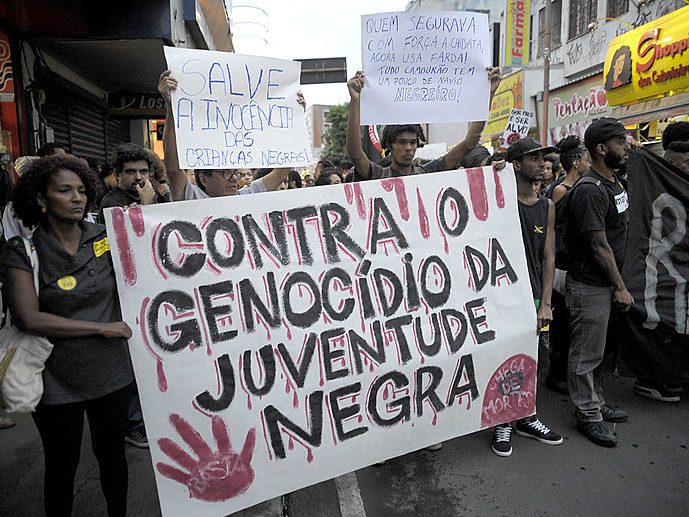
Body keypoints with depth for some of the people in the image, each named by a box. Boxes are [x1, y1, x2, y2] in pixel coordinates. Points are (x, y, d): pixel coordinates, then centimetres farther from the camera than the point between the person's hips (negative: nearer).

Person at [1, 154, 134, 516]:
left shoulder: (105, 238, -2)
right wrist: (102, 327, -18)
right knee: (61, 467, 17)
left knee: (112, 455, 20)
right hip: (56, 383, -2)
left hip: (110, 374, 3)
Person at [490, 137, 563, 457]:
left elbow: (548, 257, 8)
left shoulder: (546, 206, 10)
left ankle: (526, 419, 34)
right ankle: (503, 424, 22)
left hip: (534, 296, 5)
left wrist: (545, 304, 1)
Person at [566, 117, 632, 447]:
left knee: (596, 349, 21)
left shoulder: (615, 182, 12)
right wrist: (620, 288, -15)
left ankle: (596, 403, 36)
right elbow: (599, 246, -21)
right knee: (586, 354, 3)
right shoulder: (590, 191, -20)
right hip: (590, 287, -10)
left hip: (606, 283, 10)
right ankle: (588, 416, 17)